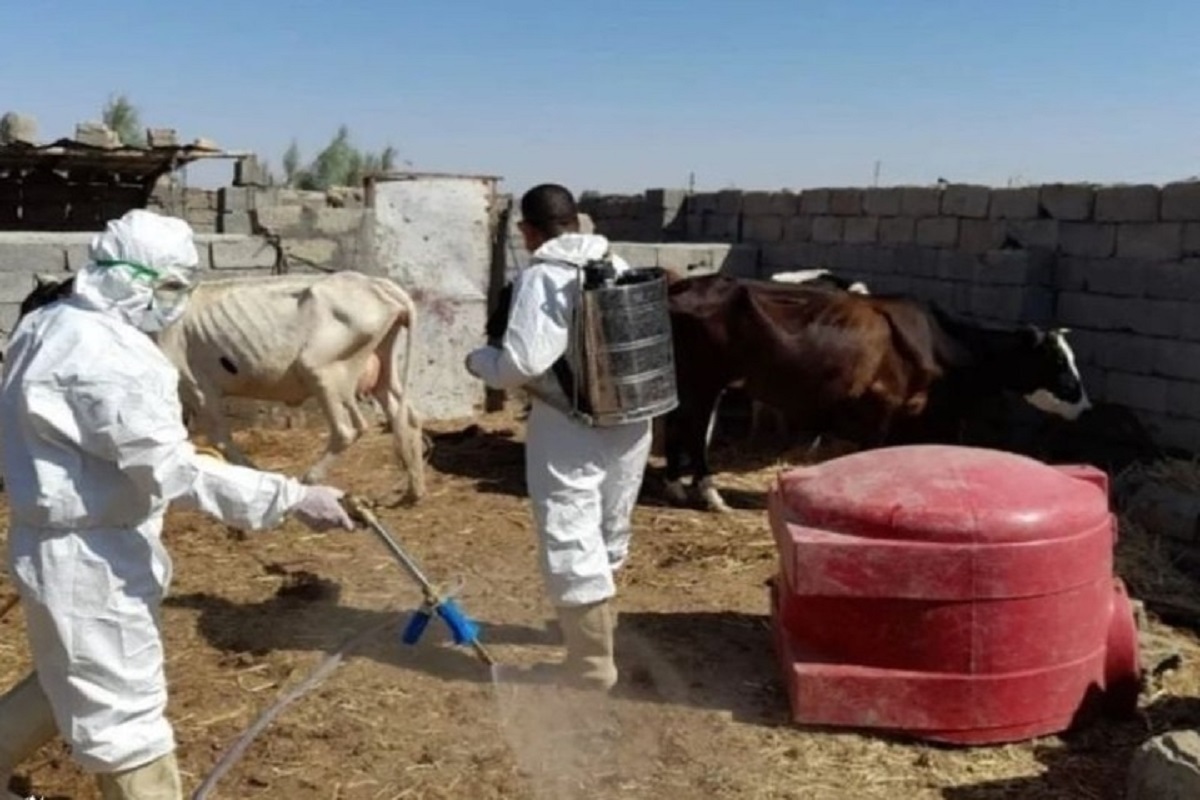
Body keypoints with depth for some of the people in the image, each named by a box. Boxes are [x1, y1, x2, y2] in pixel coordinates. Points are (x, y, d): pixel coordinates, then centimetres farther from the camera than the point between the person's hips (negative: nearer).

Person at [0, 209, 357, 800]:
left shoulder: (48, 325, 7)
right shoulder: (106, 358, -25)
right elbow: (175, 473, -30)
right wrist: (292, 499, -30)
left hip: (66, 544, 10)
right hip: (91, 558, -10)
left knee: (70, 684, 28)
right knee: (124, 712, 3)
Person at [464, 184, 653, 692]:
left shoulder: (540, 278, -16)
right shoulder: (619, 266, 6)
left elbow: (522, 363, -22)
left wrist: (480, 361, -3)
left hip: (571, 431, -8)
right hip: (631, 422, 8)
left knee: (570, 543, 2)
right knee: (607, 536, 22)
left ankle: (591, 664, 9)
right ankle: (593, 625, 43)